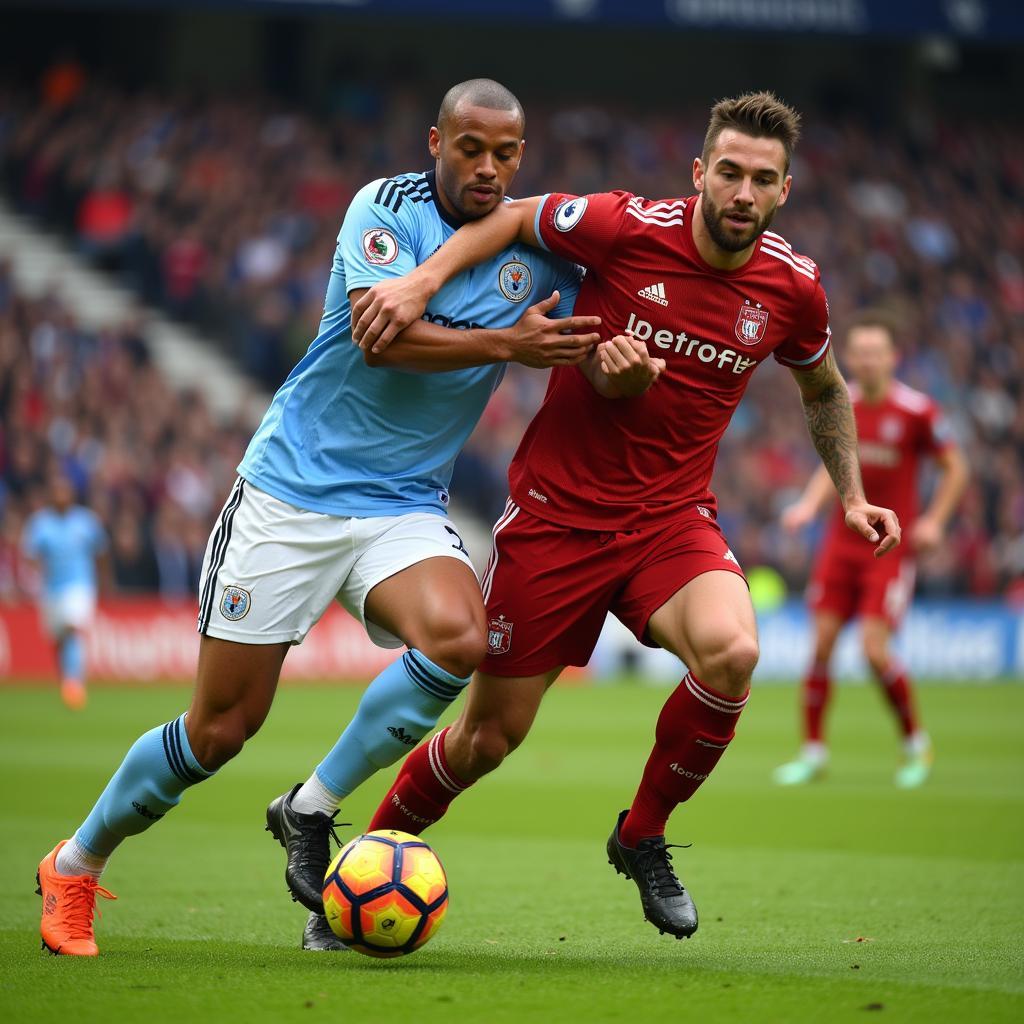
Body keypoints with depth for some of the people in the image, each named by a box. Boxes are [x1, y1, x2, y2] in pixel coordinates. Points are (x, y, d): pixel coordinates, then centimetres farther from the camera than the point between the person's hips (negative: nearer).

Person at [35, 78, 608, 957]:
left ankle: (310, 812, -7)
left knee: (458, 637, -28)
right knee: (221, 727, -2)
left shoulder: (538, 257, 4)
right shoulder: (383, 208, -9)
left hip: (406, 505, 4)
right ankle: (76, 865, 22)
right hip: (292, 488, -3)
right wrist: (507, 343, -27)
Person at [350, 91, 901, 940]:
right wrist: (423, 281, -13)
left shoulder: (792, 287, -3)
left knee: (731, 650, -29)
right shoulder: (629, 227, -15)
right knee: (491, 736, 3)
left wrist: (851, 496, 12)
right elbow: (514, 218, 0)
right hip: (557, 511, -2)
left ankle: (643, 837, -4)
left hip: (671, 517, 2)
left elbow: (824, 391, 18)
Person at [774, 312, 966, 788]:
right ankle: (813, 751, 9)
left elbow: (955, 468, 0)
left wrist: (934, 521, -11)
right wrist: (809, 505, 0)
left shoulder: (917, 411, -11)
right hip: (842, 542, 4)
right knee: (821, 643, -2)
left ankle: (916, 743, 9)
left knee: (875, 650, -13)